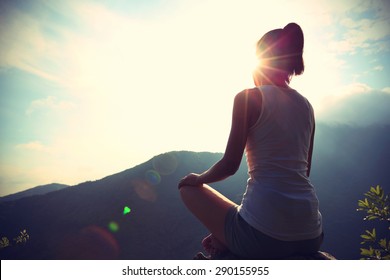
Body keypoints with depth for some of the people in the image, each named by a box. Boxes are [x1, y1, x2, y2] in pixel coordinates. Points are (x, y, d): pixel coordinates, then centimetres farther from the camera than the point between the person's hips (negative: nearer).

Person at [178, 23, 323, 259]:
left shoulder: (248, 98, -8)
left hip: (265, 235, -7)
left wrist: (199, 178, 10)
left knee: (189, 188, 15)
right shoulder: (306, 105, 11)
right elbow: (303, 170, 15)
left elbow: (230, 165, -10)